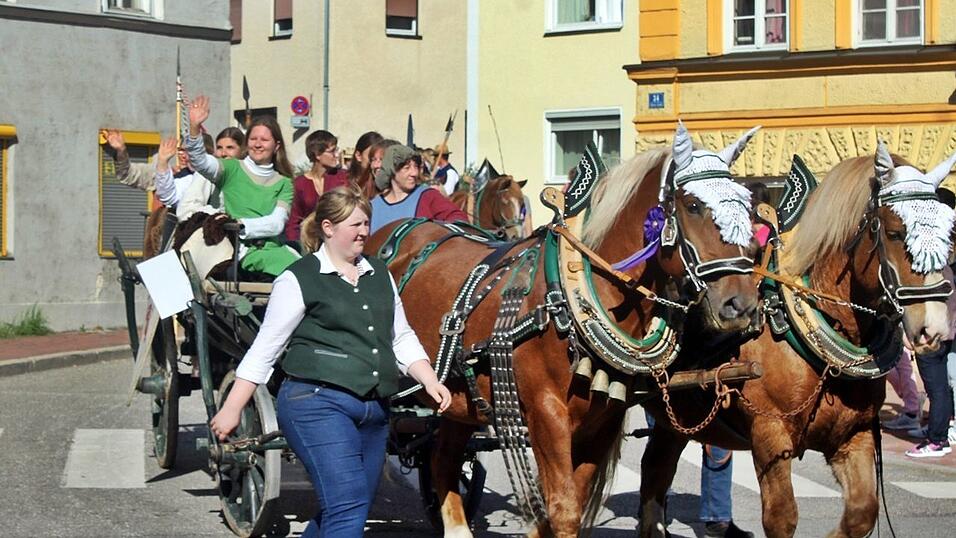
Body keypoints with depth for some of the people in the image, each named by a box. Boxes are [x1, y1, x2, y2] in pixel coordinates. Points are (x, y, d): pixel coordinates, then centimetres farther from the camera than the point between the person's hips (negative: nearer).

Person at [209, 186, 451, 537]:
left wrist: (431, 382, 7)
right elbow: (264, 349, -1)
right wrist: (231, 410, -3)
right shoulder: (299, 279, -3)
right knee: (348, 504, -18)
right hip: (318, 404, -7)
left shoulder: (380, 274, 16)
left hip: (374, 411, 7)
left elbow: (402, 339, 22)